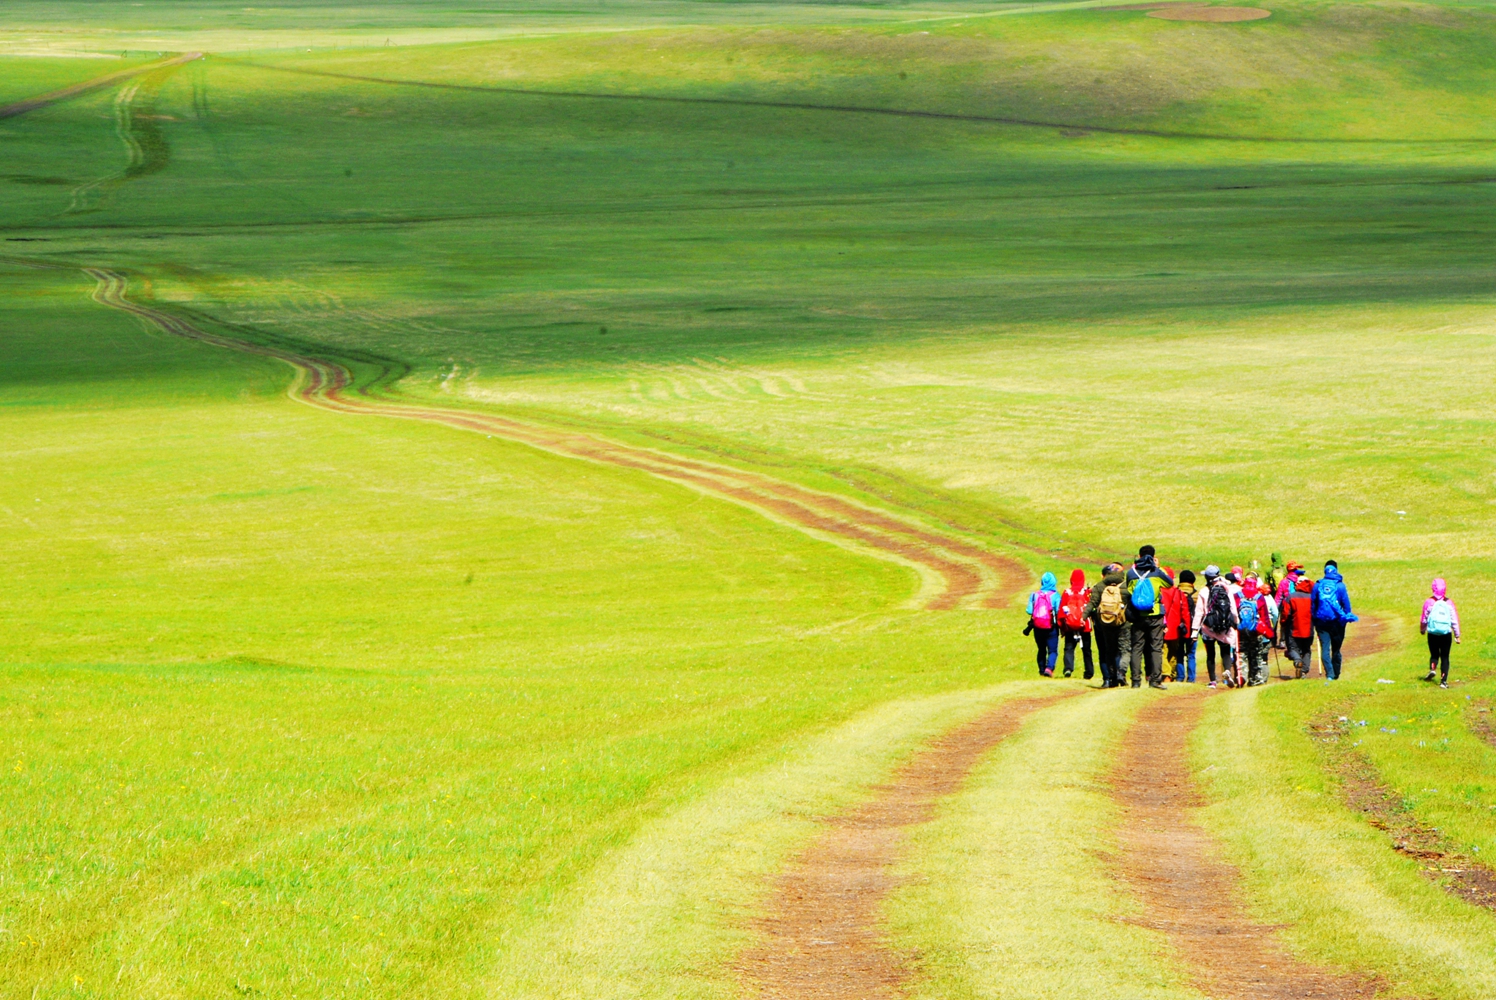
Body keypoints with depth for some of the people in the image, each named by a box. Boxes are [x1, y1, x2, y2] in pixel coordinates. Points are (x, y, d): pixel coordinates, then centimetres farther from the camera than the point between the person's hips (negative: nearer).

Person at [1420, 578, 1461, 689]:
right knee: (1445, 657, 8)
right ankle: (1443, 680, 0)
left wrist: (1422, 630, 21)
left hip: (1432, 633, 0)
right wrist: (1457, 635, 8)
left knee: (1434, 654, 16)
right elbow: (1455, 619, 0)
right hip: (1446, 634, 0)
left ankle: (1432, 669, -12)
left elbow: (1424, 618, 2)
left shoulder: (1429, 602, -5)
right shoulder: (1449, 603, -2)